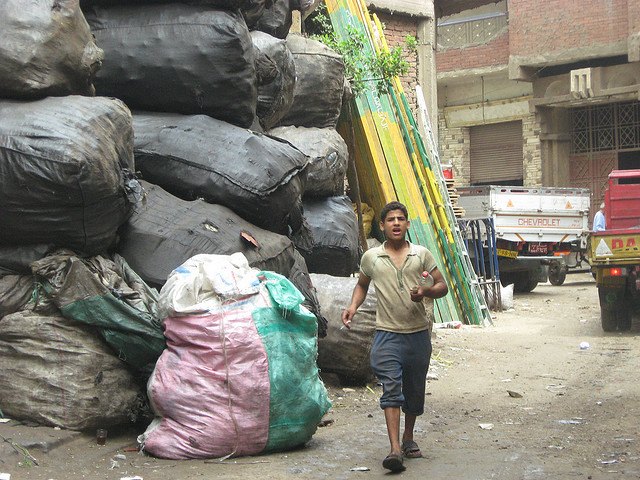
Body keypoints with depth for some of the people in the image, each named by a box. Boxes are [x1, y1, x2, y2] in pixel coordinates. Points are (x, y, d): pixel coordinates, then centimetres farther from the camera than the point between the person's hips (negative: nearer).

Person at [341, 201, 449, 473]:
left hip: (418, 332, 2)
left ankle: (408, 439, 33)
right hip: (387, 333, -2)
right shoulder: (371, 257, 5)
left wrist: (426, 291, -14)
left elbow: (442, 286, 8)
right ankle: (395, 450, -20)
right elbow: (362, 285, 21)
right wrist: (353, 306, 3)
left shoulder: (421, 254, 5)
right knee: (391, 388, -15)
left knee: (415, 391, 12)